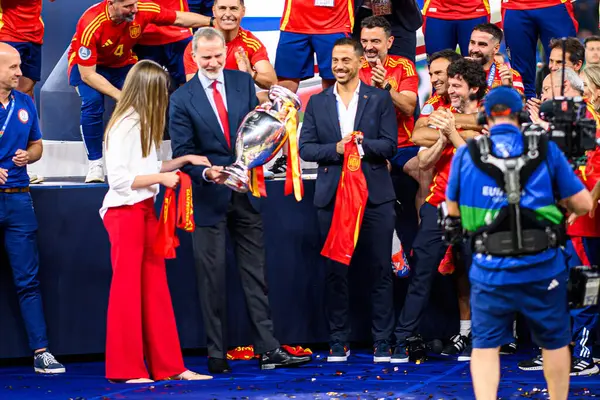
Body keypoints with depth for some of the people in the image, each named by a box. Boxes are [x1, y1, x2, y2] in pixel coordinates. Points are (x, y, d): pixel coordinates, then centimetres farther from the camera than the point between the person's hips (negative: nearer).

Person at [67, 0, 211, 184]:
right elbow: (87, 74, -30)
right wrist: (120, 96, -36)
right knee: (92, 101, -31)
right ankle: (95, 164, -17)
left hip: (123, 63, 3)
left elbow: (179, 18, -10)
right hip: (88, 65, -3)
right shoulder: (91, 24, -35)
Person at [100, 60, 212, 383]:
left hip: (145, 210, 9)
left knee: (155, 290, 8)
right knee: (127, 290, -2)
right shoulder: (124, 126, -16)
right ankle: (126, 369, 5)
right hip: (125, 212, -9)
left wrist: (184, 160, 12)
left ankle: (168, 366, 11)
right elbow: (118, 178, -20)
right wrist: (161, 178, -16)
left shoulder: (143, 123, 13)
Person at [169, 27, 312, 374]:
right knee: (212, 277, 3)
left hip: (247, 192, 3)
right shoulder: (182, 99, -4)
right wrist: (206, 172, -23)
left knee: (256, 273, 5)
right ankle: (217, 354, 9)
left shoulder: (244, 83, 5)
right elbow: (183, 151, -6)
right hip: (210, 198, -3)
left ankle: (268, 350, 6)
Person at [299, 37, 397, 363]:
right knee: (335, 272, 4)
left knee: (380, 270, 0)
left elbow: (390, 146, -2)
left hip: (374, 196, -2)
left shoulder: (380, 99, 5)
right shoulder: (317, 103, 11)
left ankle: (382, 342, 6)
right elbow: (305, 148, 4)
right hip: (332, 196, 2)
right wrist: (337, 149, -12)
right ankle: (338, 342, 11)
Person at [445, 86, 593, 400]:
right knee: (554, 342, 18)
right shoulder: (546, 150, -1)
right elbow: (583, 204, 1)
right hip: (543, 267, 0)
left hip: (491, 269, 0)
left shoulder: (467, 154, 1)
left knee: (485, 346, 9)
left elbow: (452, 209, 12)